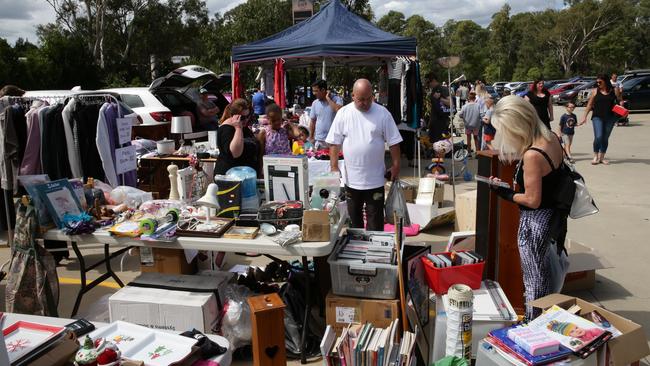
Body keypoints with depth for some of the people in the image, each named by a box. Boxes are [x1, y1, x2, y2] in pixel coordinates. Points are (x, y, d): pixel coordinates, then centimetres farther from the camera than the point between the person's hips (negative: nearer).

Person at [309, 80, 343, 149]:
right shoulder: (315, 103, 7)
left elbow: (339, 111, -25)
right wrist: (311, 138, 9)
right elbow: (313, 122, 13)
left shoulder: (336, 99, -4)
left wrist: (328, 98, -16)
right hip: (319, 141, 3)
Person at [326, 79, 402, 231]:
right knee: (353, 218, 16)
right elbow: (334, 143, 0)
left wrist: (395, 165, -3)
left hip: (375, 179, -1)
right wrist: (334, 168, -4)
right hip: (351, 178, 1)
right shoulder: (343, 113, -2)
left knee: (375, 220, 7)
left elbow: (393, 142, -1)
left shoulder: (383, 113, -4)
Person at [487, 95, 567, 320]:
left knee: (534, 276, 9)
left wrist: (505, 193, -11)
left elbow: (532, 200, -23)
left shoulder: (532, 155, -28)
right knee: (543, 271, 25)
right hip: (553, 215, 9)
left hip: (535, 220, -9)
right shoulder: (551, 138, -2)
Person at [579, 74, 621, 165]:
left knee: (605, 138, 8)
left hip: (610, 118, 2)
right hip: (597, 117, -2)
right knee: (598, 137, -14)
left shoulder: (614, 91, 4)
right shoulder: (595, 91, 1)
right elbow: (589, 105, 4)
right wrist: (584, 117, 0)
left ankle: (602, 157, 21)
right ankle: (595, 156, 2)